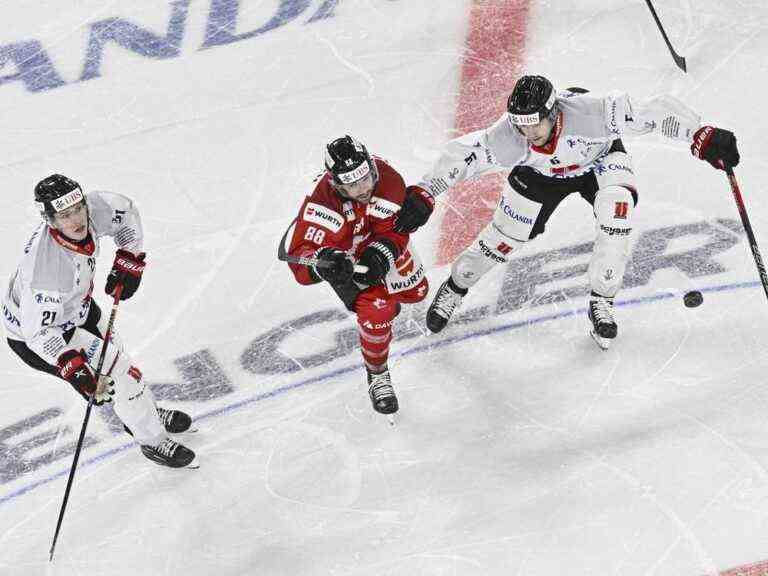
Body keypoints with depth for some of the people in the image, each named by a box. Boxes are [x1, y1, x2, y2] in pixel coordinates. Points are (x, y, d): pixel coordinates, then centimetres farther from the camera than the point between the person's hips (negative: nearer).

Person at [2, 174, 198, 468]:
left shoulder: (91, 209, -25)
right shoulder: (46, 267, -44)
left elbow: (125, 212, -1)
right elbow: (37, 330, -34)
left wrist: (129, 263, -1)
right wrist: (73, 368, -38)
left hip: (75, 305, 7)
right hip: (35, 327, -7)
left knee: (115, 353, 24)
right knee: (120, 374, -3)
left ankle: (148, 414, 52)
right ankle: (153, 441, 21)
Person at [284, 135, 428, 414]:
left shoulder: (386, 177, -36)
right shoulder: (322, 204, -42)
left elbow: (394, 230, -27)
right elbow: (300, 261, -44)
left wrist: (380, 256, -46)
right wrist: (323, 263, -65)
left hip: (379, 239, 4)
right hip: (342, 250, -4)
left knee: (415, 291, 19)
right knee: (376, 308, -19)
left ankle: (389, 296, 57)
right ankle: (377, 375, 5)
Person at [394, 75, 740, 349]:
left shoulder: (587, 113, -45)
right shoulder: (507, 136, -38)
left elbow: (656, 113, -44)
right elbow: (461, 153, -29)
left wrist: (703, 137, -50)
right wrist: (423, 195, -38)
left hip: (599, 159, -1)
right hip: (539, 173, 1)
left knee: (617, 207, -26)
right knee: (505, 238, 1)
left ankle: (601, 303, -8)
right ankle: (454, 288, 30)